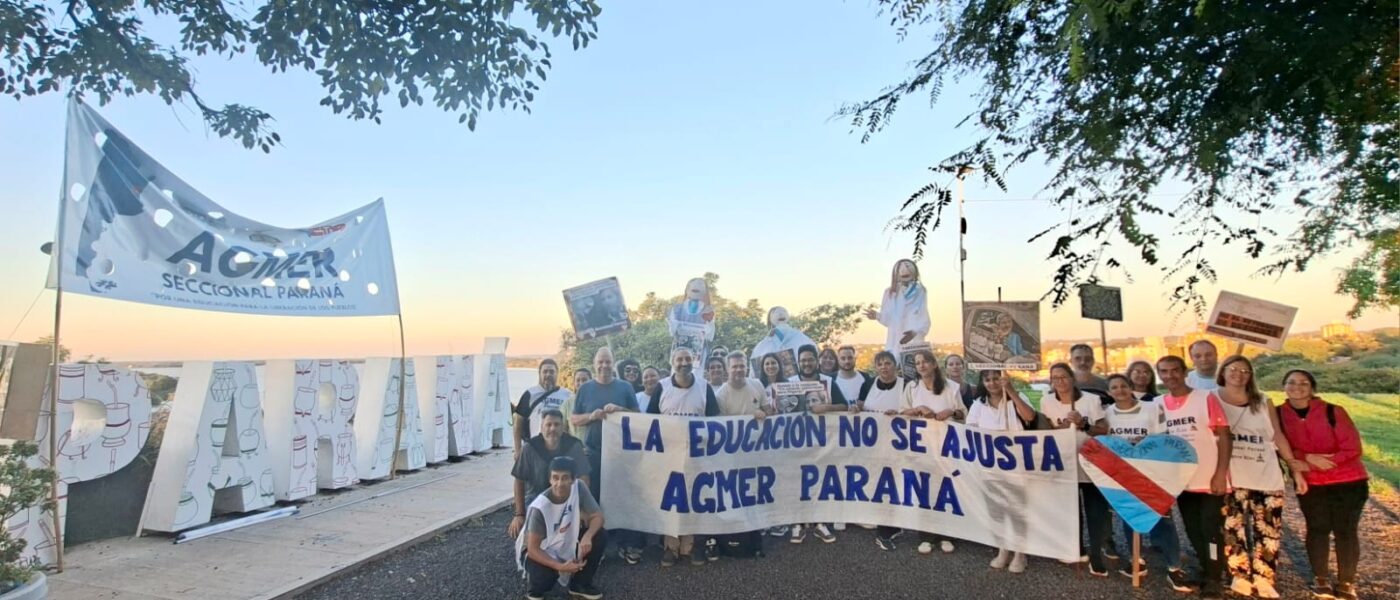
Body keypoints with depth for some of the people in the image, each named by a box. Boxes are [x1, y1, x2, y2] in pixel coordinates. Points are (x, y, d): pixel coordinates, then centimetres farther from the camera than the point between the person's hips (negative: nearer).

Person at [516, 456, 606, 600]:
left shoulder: (579, 487, -22)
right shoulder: (540, 508, -33)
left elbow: (597, 516, -15)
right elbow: (533, 549, -28)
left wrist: (587, 536, -37)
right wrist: (560, 566, -39)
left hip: (565, 541, 5)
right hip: (539, 550, -5)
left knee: (600, 536, -18)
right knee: (543, 577, -35)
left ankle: (580, 584, 3)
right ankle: (536, 588, 5)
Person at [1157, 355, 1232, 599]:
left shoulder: (1206, 398, -8)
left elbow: (1225, 437, -9)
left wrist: (1220, 474, -15)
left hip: (1209, 478, -4)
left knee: (1211, 530, -1)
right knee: (1193, 532, 12)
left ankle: (1213, 580, 12)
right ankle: (1206, 572, 28)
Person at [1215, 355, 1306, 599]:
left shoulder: (1262, 402, 9)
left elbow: (1278, 436, 11)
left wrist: (1296, 469, 8)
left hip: (1267, 476, 3)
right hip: (1231, 478, -3)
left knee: (1269, 531, 3)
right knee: (1234, 531, -1)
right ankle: (1241, 580, 9)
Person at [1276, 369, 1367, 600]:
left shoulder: (1333, 411, -11)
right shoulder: (1279, 415, -5)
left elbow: (1352, 449, -13)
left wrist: (1307, 463, -19)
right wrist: (1309, 458, -17)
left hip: (1348, 481, -1)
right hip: (1309, 484, 1)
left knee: (1345, 530, 2)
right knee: (1317, 528, 6)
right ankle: (1320, 579, 20)